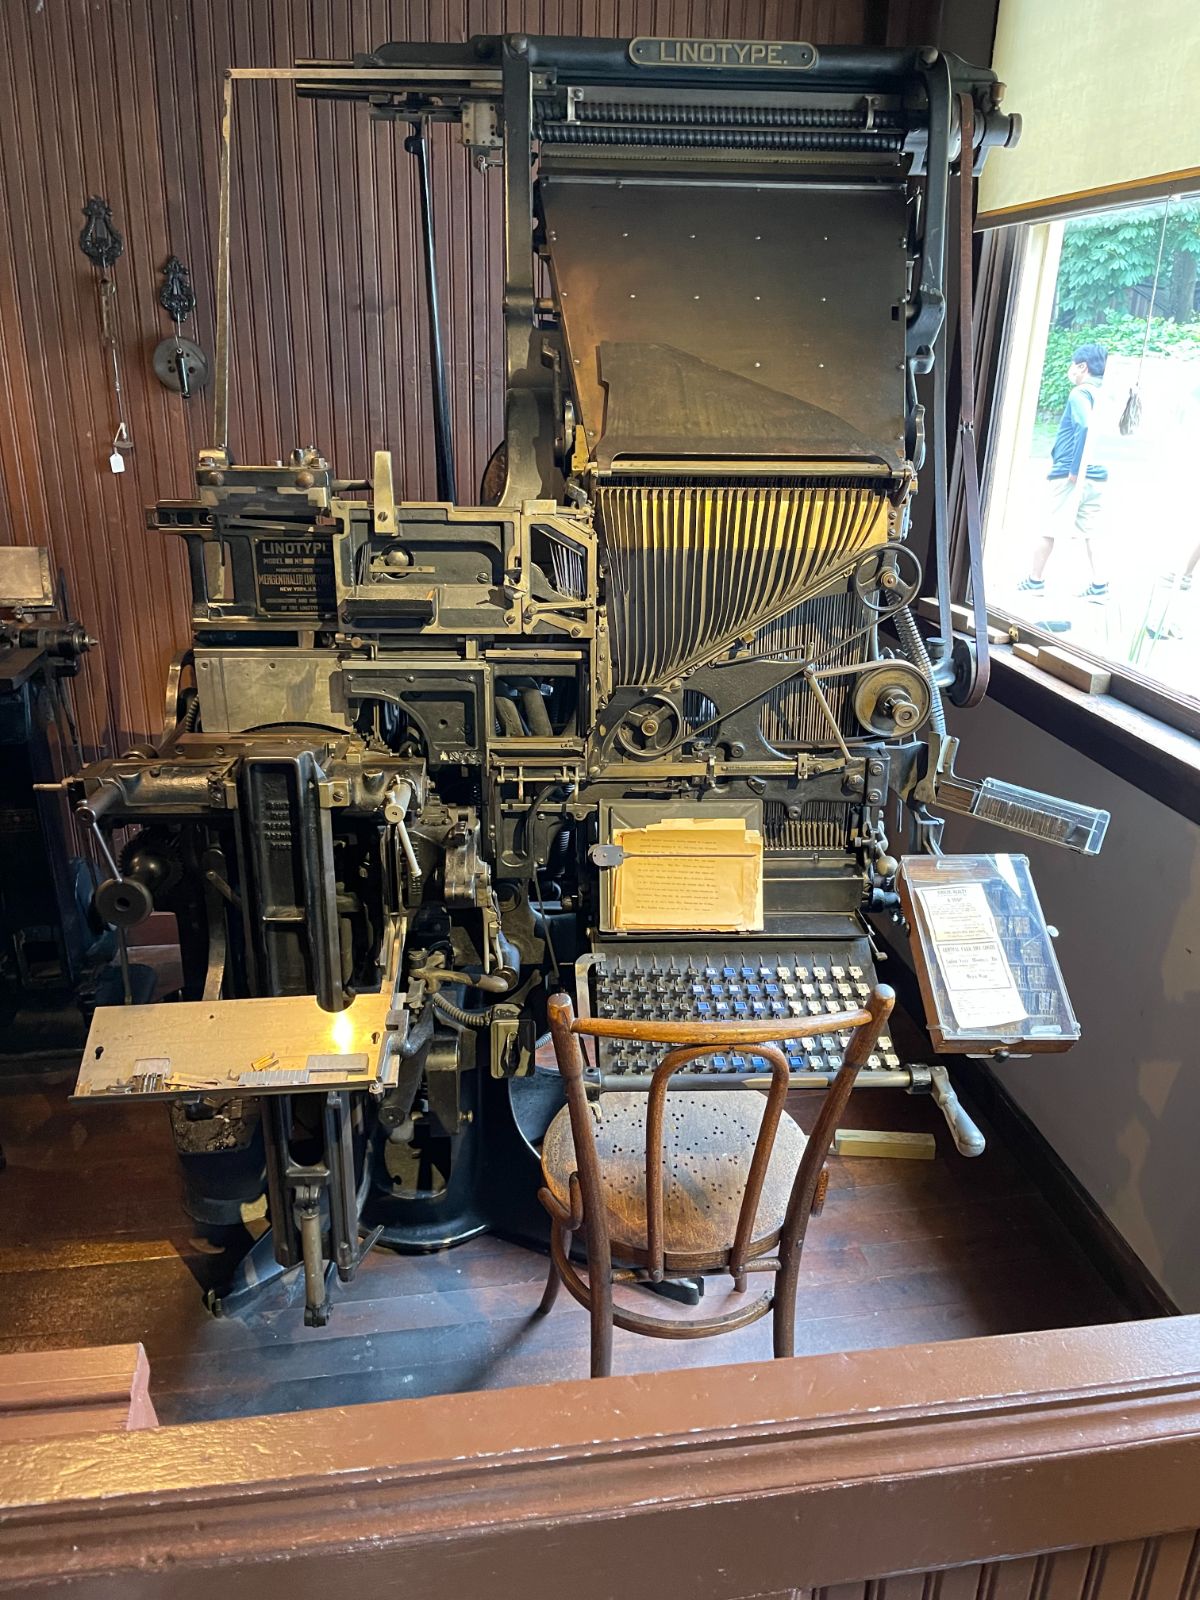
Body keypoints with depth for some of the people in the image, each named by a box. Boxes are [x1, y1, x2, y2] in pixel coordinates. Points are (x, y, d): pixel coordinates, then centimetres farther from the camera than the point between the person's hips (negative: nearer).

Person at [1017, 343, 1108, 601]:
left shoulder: (1080, 393, -10)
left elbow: (1085, 427, -26)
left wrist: (1074, 470, -23)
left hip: (1069, 476, -7)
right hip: (1097, 476, 7)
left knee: (1049, 529, 4)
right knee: (1088, 531, 10)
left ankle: (1035, 580, 14)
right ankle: (1099, 585, 5)